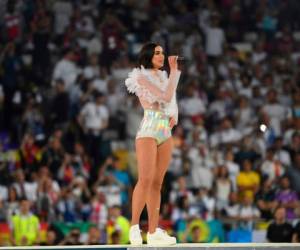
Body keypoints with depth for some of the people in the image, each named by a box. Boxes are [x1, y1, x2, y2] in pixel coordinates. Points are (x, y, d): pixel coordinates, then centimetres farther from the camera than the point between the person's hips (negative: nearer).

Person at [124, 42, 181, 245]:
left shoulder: (163, 76, 18)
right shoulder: (142, 77, -5)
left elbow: (172, 103, 22)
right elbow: (166, 96, -15)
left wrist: (174, 117, 1)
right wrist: (175, 71, -11)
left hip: (166, 133, 7)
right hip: (149, 131, -7)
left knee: (157, 183, 4)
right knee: (145, 180, -15)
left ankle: (153, 232, 3)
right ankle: (134, 227, -13)